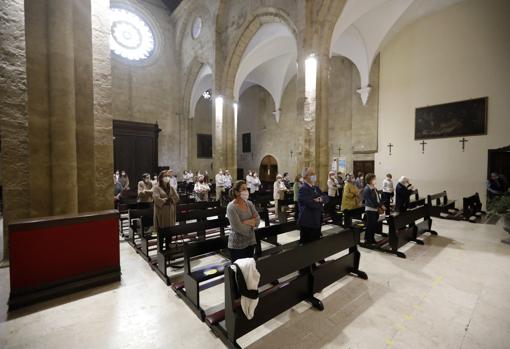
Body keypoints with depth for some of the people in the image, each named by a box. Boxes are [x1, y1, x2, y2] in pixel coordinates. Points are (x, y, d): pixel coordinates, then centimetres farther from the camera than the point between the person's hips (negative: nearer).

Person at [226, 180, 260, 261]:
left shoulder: (249, 203, 0)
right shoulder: (231, 207, -19)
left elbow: (258, 220, -5)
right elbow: (239, 228, -23)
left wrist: (246, 222, -19)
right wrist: (251, 223, -9)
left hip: (251, 241, 6)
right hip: (237, 245, -6)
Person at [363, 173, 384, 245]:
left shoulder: (374, 188, 12)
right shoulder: (367, 189, -15)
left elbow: (378, 198, 13)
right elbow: (371, 201, -19)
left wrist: (381, 205, -4)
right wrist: (381, 206, -16)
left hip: (376, 209, 9)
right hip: (370, 209, -8)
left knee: (375, 225, 13)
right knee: (370, 225, -2)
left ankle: (372, 238, 26)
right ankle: (367, 240, 10)